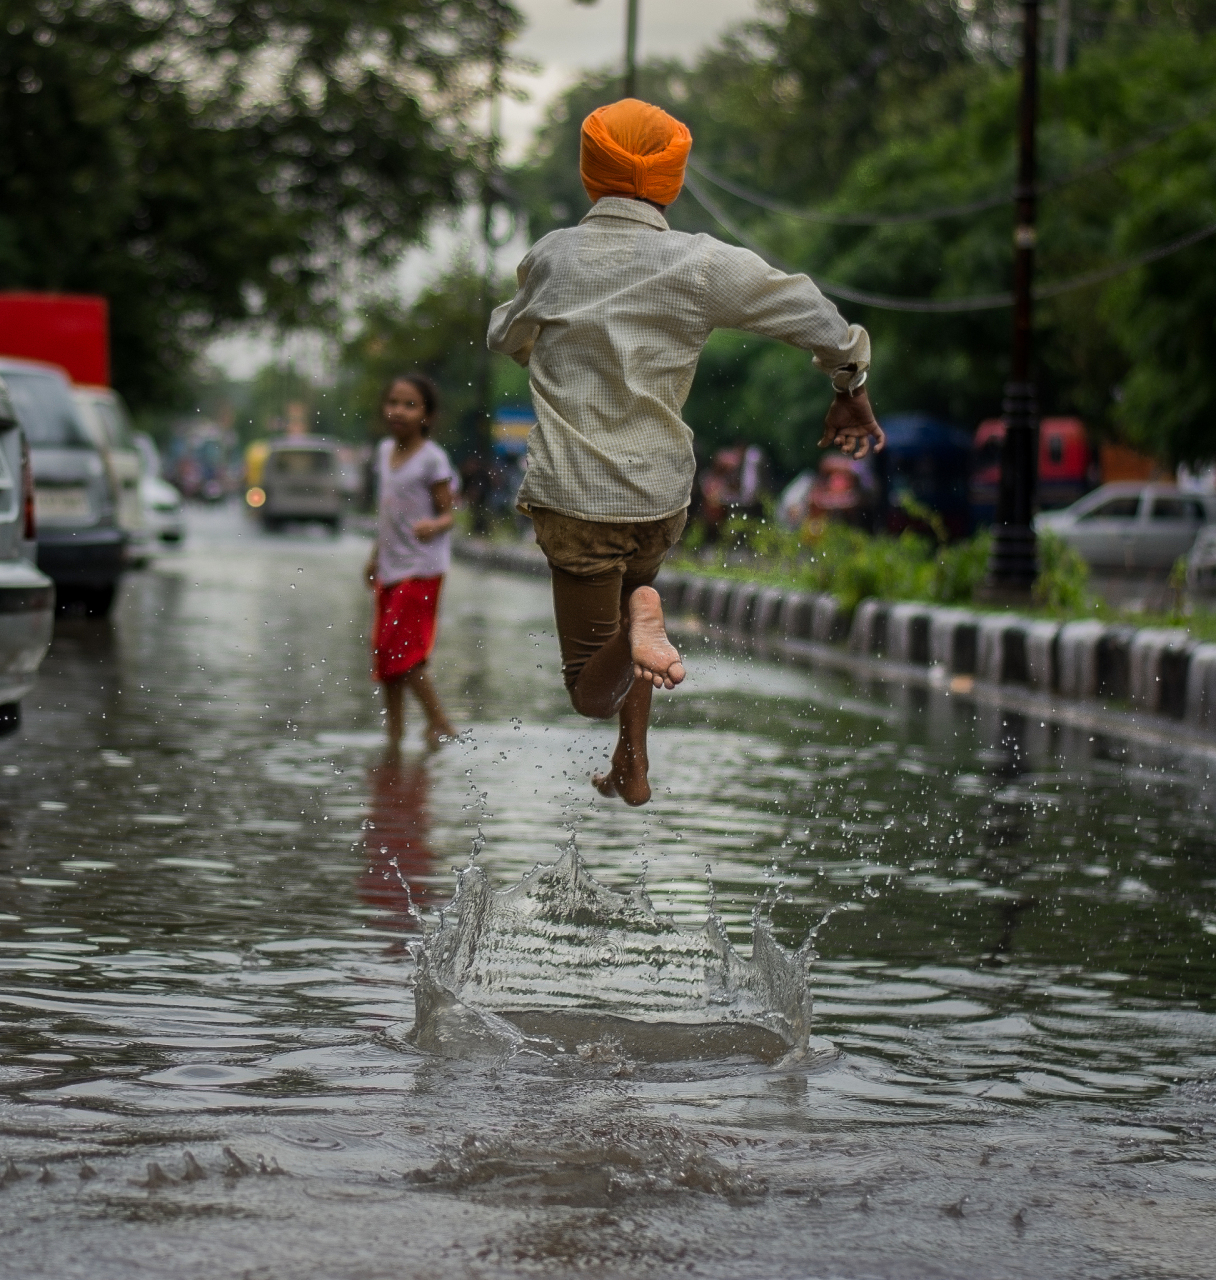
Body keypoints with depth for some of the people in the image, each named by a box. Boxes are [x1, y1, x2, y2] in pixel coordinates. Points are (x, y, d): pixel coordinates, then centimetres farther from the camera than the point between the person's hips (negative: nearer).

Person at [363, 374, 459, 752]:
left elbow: (448, 514, -12)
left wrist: (432, 526, -33)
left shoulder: (432, 459, -11)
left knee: (402, 654, -12)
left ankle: (441, 725, -1)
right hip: (390, 568, 8)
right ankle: (393, 734, 17)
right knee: (383, 653, 8)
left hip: (421, 569, -8)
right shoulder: (385, 451, 10)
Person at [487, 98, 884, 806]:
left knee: (593, 692, 5)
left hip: (572, 495, -1)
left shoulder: (550, 256, -3)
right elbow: (815, 316, 0)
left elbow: (505, 337, 16)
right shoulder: (702, 264, -8)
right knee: (631, 591, 33)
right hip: (662, 495, 1)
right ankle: (633, 768, 32)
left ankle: (640, 623, -25)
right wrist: (851, 391, 18)